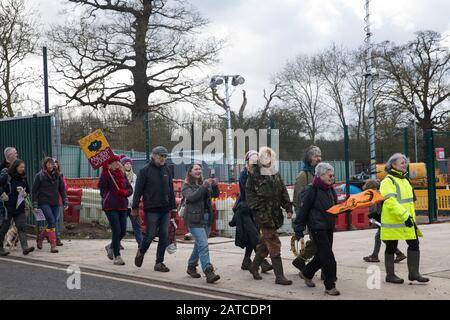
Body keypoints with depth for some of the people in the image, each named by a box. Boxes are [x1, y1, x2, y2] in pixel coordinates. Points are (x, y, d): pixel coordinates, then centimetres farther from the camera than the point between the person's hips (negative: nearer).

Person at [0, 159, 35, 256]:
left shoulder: (23, 178, 9)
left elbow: (27, 190, 20)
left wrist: (25, 194, 0)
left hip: (20, 208, 4)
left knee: (22, 227, -7)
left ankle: (25, 247, -14)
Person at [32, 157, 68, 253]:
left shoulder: (57, 175, 9)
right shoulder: (39, 176, -2)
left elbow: (62, 189, 13)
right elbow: (34, 190, 0)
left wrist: (65, 201, 5)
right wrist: (35, 204, -4)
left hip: (55, 203, 5)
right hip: (44, 203, -5)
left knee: (53, 223, 5)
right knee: (51, 221, -16)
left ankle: (40, 238, 30)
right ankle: (53, 245, -12)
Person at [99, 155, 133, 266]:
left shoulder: (122, 174, 12)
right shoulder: (107, 174, -5)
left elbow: (130, 189, 12)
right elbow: (101, 185, -22)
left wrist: (125, 192, -10)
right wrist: (104, 171, -29)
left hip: (122, 206, 6)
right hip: (110, 206, -6)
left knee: (123, 231, 6)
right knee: (116, 230, -10)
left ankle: (111, 247, 35)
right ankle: (117, 257, 0)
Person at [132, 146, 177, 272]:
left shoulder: (167, 170, 12)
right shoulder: (145, 170, -3)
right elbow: (138, 190, -4)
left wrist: (173, 206, 13)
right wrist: (135, 208, -6)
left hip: (165, 209, 5)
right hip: (151, 209, -5)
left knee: (164, 236, 3)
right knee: (150, 234, -4)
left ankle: (159, 263, 11)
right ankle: (141, 252, 25)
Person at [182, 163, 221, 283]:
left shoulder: (204, 184, 15)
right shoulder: (186, 186, -1)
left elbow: (215, 194, 7)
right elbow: (191, 197, -19)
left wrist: (215, 185, -13)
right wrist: (204, 186, -26)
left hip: (207, 218, 6)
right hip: (194, 219, -6)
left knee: (199, 245, 14)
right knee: (203, 245, -15)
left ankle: (191, 267, 32)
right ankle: (209, 273, -20)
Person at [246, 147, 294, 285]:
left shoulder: (276, 175, 13)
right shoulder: (254, 175, -5)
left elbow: (283, 192, 14)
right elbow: (249, 194, -8)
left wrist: (288, 208, 4)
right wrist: (258, 209, -15)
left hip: (275, 214, 7)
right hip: (264, 215, -7)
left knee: (265, 244, 17)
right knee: (274, 244, -9)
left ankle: (254, 267, 34)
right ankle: (279, 276, -6)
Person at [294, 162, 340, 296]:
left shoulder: (330, 189, 10)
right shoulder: (311, 191, -14)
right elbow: (302, 211, -11)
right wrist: (299, 232, -12)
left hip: (329, 227, 8)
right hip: (317, 228, -8)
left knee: (322, 255, 16)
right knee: (328, 257, -9)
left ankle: (306, 273, 37)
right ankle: (329, 286, 0)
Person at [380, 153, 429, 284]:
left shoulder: (405, 180, 16)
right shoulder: (388, 181, -13)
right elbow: (390, 202, -25)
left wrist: (411, 217, 21)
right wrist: (404, 216, -28)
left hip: (408, 220, 8)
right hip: (393, 222, -8)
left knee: (414, 244, 5)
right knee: (391, 248, 3)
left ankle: (413, 273, 13)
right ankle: (390, 275, 14)